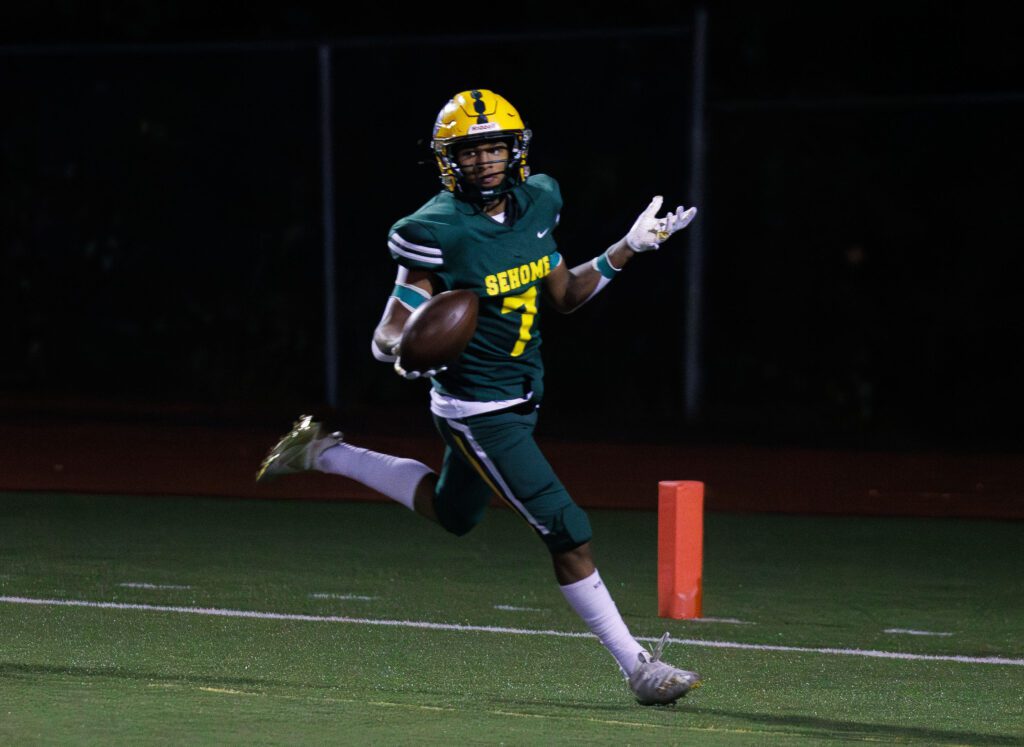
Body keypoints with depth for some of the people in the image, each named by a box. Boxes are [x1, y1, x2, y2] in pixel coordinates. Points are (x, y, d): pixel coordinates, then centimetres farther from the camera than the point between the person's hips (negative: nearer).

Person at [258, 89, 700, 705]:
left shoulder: (537, 201, 0)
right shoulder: (438, 232, -22)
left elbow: (564, 296, 13)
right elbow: (389, 335, -21)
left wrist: (630, 249, 4)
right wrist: (408, 350, -44)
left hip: (522, 395, 8)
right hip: (479, 410, -8)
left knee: (452, 514, 29)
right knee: (569, 533, -9)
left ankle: (326, 453, 43)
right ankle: (638, 668, 2)